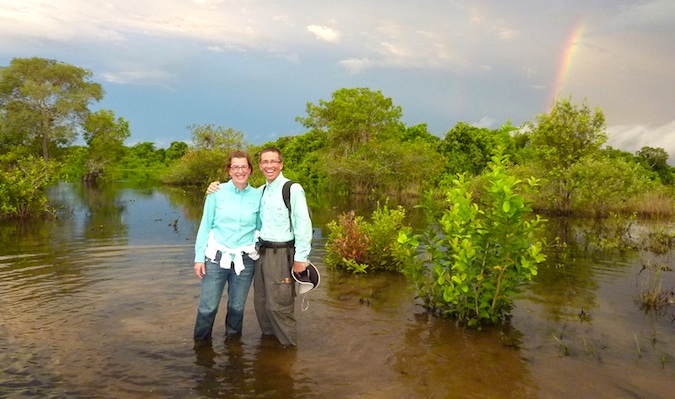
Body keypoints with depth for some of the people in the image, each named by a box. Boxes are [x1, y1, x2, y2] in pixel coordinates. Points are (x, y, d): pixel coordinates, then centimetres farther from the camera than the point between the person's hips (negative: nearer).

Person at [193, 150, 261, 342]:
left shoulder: (257, 195, 3)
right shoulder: (217, 192, -2)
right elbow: (205, 225, 1)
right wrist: (199, 257, -3)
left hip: (245, 260, 2)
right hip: (216, 257, -1)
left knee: (237, 307, 12)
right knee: (207, 307, 0)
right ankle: (201, 342, 22)